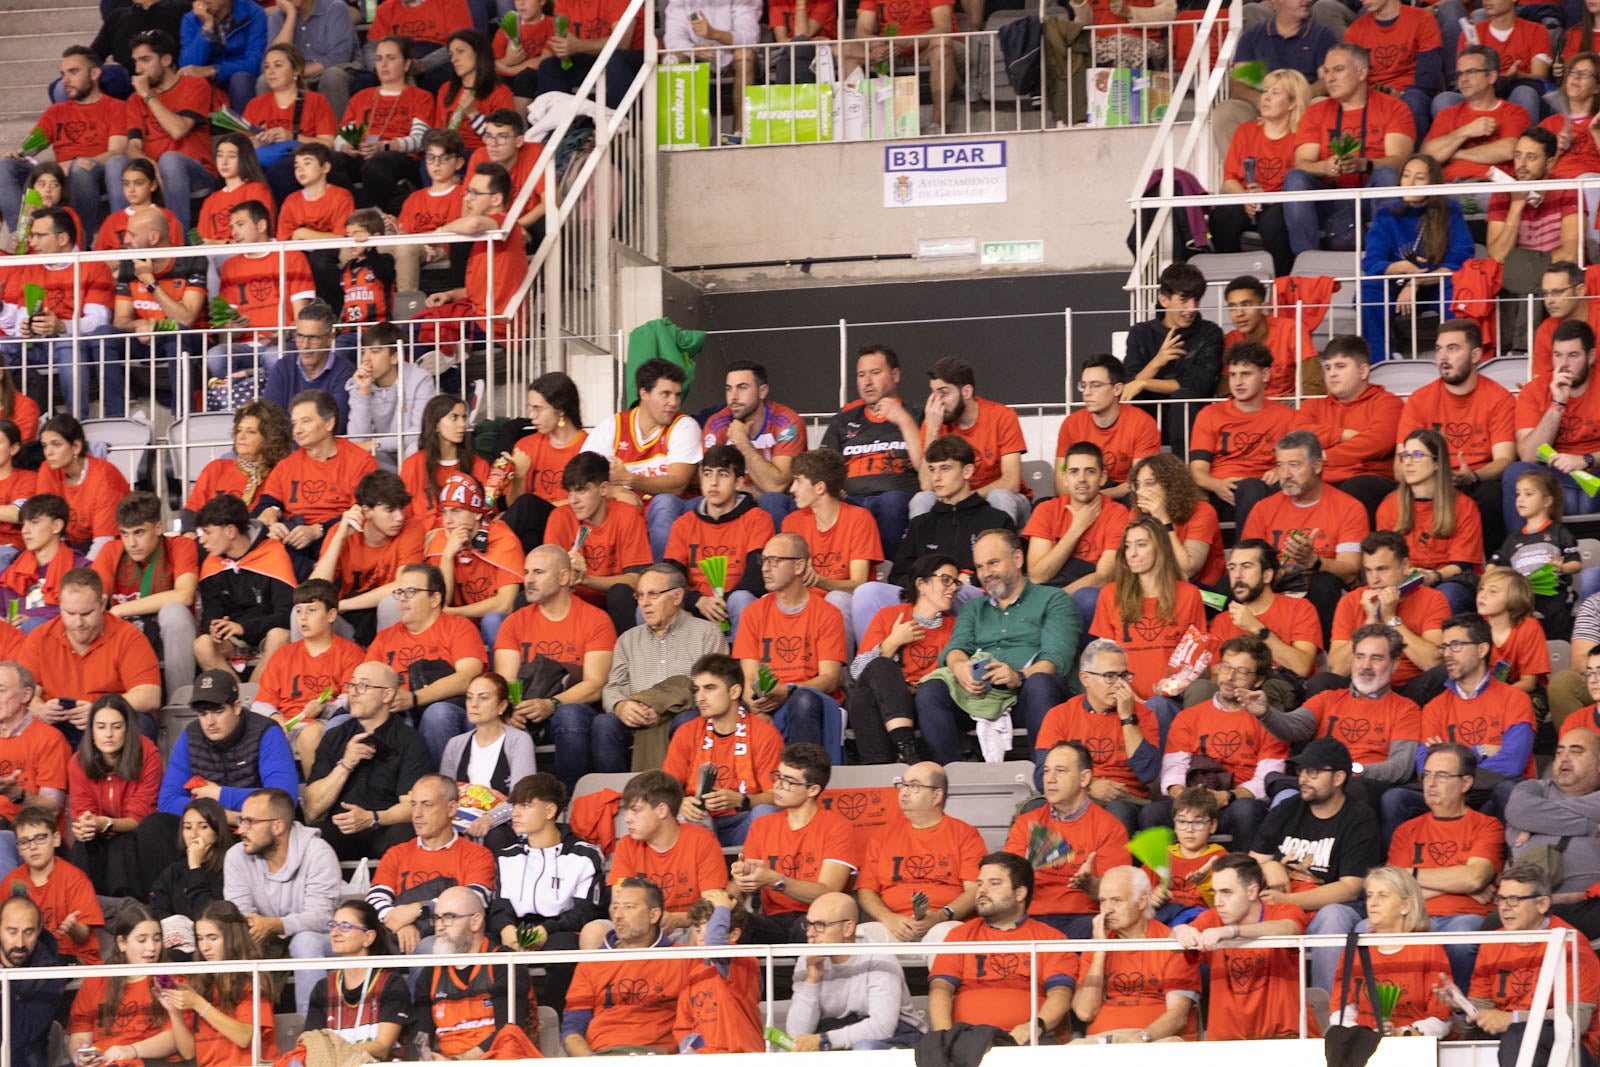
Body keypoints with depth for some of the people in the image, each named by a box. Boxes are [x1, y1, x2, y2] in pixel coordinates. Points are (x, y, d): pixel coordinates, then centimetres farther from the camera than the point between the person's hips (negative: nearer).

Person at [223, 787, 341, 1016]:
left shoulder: (318, 853, -19)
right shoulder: (237, 857, -4)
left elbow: (320, 917, -28)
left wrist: (273, 925, -45)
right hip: (270, 945, 4)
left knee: (305, 942, -37)